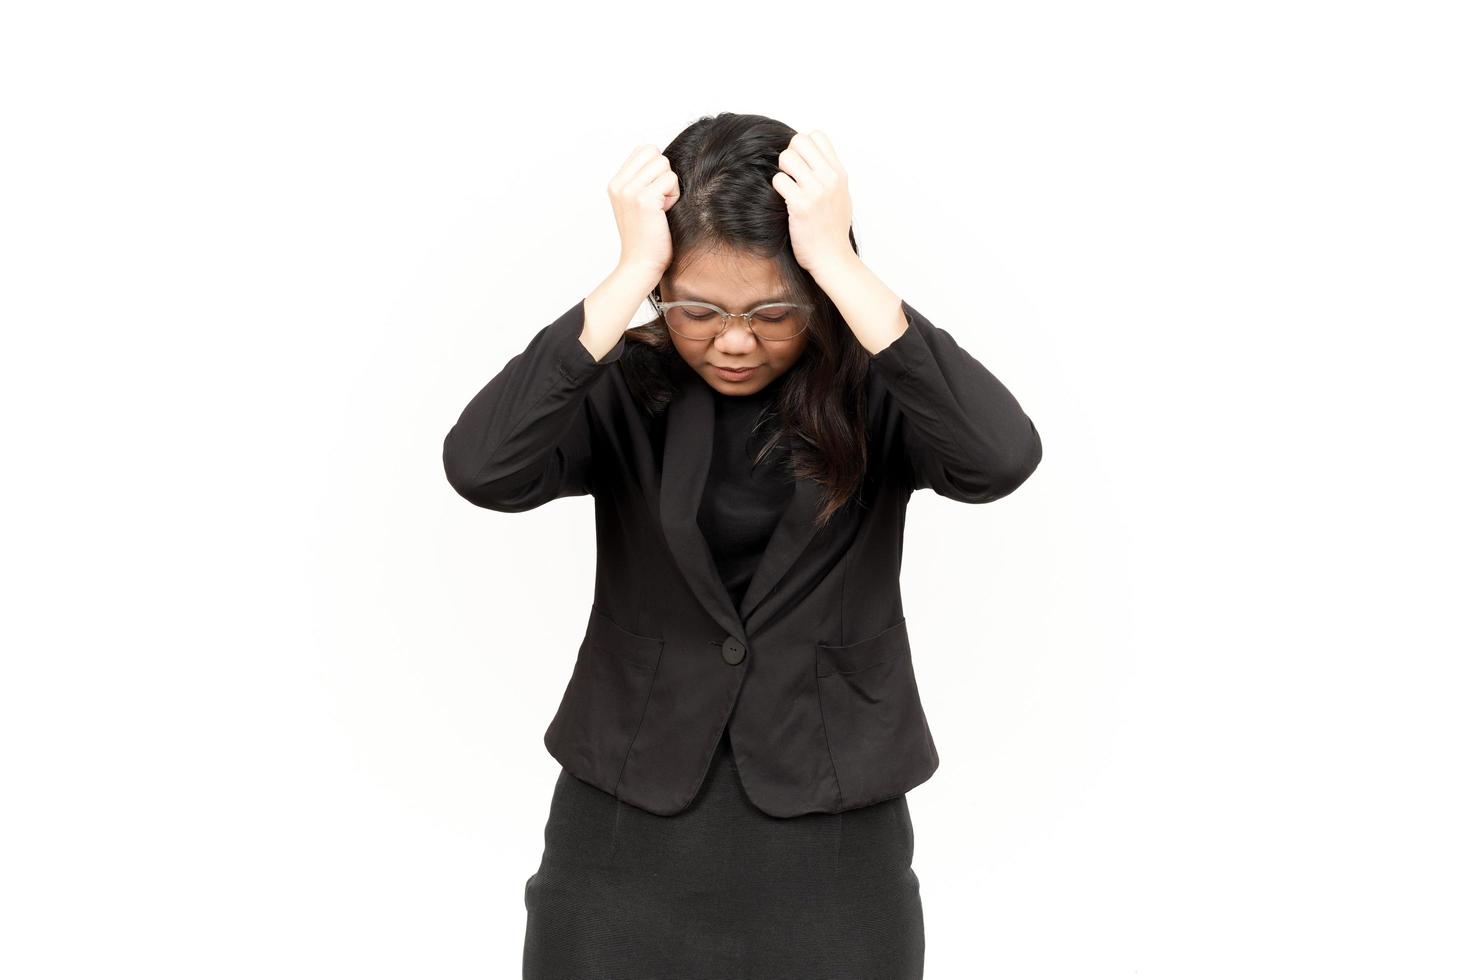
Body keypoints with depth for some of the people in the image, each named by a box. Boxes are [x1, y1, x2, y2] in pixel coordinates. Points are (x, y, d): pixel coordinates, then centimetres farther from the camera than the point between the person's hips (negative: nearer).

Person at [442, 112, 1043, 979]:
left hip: (832, 850, 0)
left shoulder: (870, 394, -8)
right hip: (625, 841, 1)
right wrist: (630, 273, -25)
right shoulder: (624, 391, -6)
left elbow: (1003, 458, -28)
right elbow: (483, 469, -25)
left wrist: (839, 263, -26)